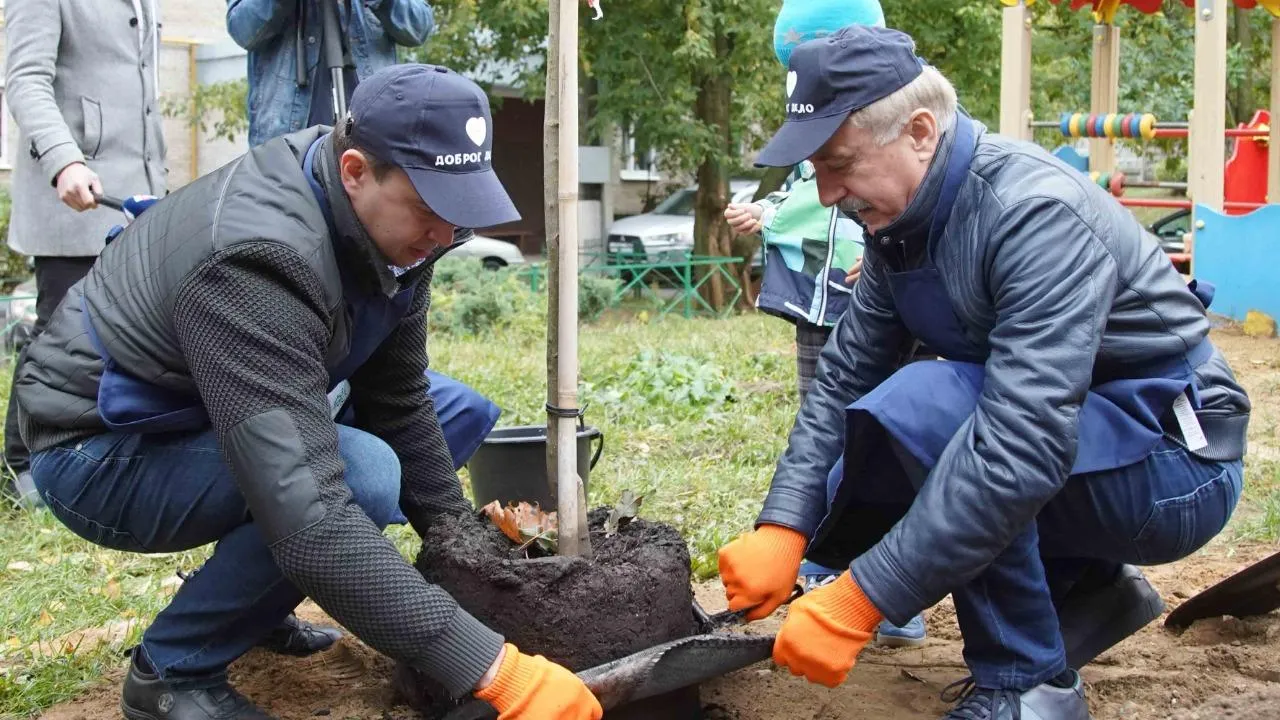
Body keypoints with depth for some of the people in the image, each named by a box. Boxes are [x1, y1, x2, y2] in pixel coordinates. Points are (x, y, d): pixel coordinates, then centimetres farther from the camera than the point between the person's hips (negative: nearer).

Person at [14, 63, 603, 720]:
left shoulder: (388, 220, -11)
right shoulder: (256, 260, -37)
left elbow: (397, 402, 0)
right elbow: (310, 520, -45)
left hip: (205, 421, 8)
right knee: (360, 476, -31)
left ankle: (246, 593, 12)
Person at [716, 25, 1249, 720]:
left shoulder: (1037, 215, -29)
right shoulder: (899, 219, -2)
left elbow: (1023, 450, -37)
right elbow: (843, 377, 0)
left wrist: (858, 602, -36)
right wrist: (781, 530, -15)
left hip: (1172, 466, -9)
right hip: (1062, 443, 9)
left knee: (920, 406, -30)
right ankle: (1086, 589, 12)